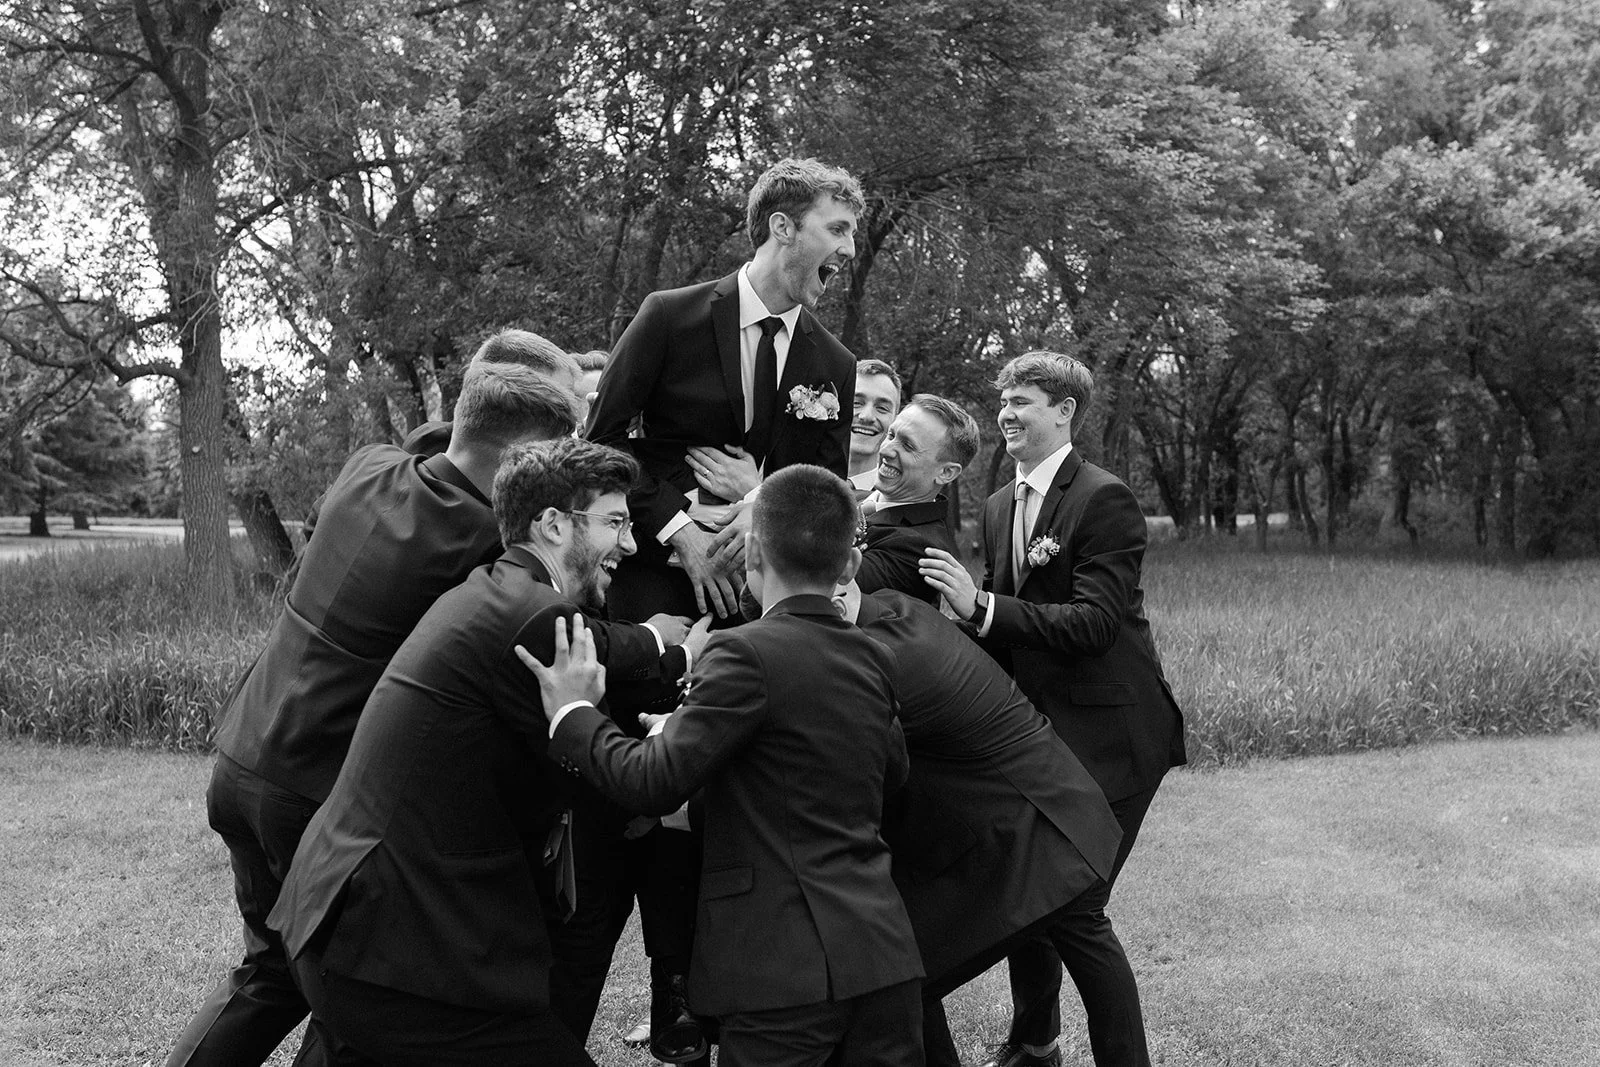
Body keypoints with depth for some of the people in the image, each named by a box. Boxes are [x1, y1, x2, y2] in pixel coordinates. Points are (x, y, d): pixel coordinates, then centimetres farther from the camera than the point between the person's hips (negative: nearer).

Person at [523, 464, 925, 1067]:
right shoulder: (872, 659, 9)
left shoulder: (745, 653, -13)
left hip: (785, 966, -7)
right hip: (885, 955, 7)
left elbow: (654, 783, -16)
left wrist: (574, 711, 0)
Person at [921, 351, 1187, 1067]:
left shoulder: (1104, 500, -14)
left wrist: (983, 607, -26)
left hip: (1108, 731, -8)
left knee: (1074, 906, -9)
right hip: (1040, 724, 8)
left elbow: (1095, 623, -22)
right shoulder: (1000, 506, 10)